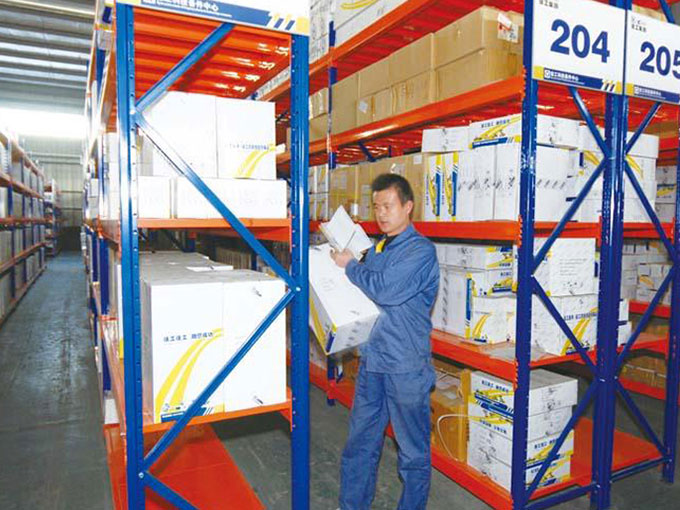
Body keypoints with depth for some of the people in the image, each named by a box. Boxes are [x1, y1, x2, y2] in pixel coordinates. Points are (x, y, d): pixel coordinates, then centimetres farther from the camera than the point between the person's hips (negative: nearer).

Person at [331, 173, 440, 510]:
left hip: (406, 366, -7)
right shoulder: (376, 248, 11)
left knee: (413, 450, 11)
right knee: (359, 443, 16)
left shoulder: (421, 250, -11)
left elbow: (386, 291, -23)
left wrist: (350, 265, -9)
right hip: (372, 359, 7)